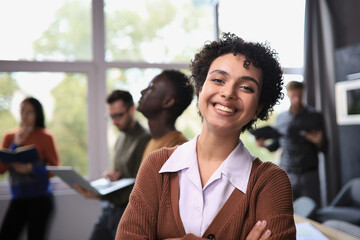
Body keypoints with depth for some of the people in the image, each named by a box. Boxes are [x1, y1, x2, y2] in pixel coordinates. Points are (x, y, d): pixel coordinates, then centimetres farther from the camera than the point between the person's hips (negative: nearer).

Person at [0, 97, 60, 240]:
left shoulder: (45, 137, -2)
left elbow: (55, 168, -2)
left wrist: (31, 169, -18)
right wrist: (15, 145, -7)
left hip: (40, 197, -3)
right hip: (17, 198, 4)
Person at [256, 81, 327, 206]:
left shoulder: (315, 116, 3)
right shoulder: (280, 118, 7)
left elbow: (323, 148, 4)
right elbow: (276, 145, 15)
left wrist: (319, 142, -17)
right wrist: (264, 144, -4)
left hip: (309, 175, -1)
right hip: (287, 175, 1)